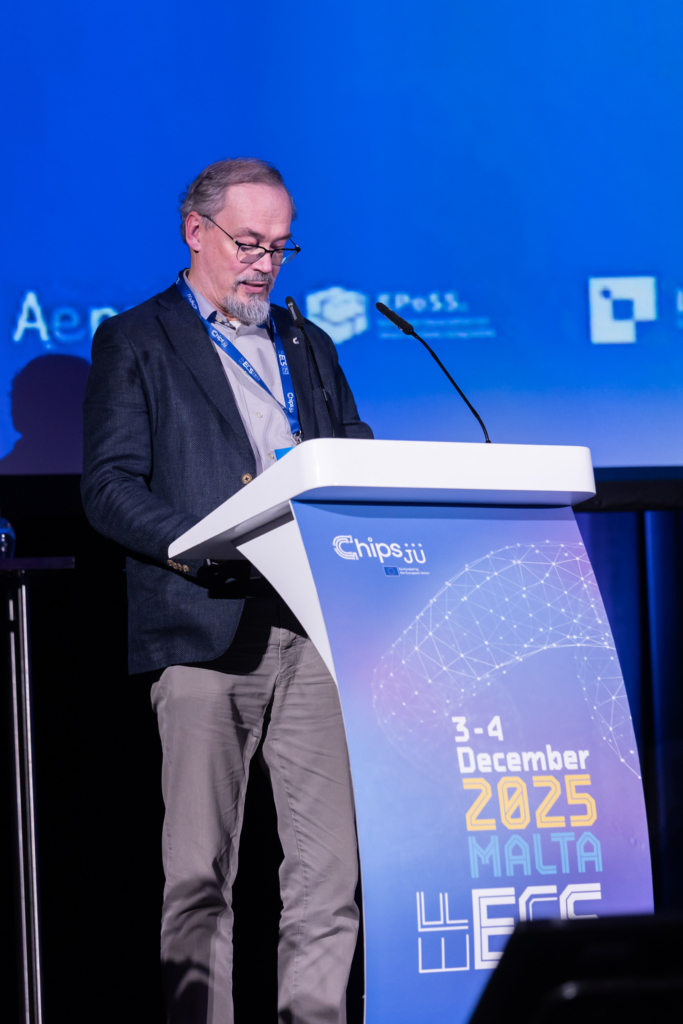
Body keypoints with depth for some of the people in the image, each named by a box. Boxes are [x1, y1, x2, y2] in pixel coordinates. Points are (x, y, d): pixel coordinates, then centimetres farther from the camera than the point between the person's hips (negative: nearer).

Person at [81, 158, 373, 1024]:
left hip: (314, 629, 4)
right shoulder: (134, 343, 7)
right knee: (199, 869, -4)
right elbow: (109, 488, -3)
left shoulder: (310, 349, 23)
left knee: (330, 862, -1)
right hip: (205, 630, -4)